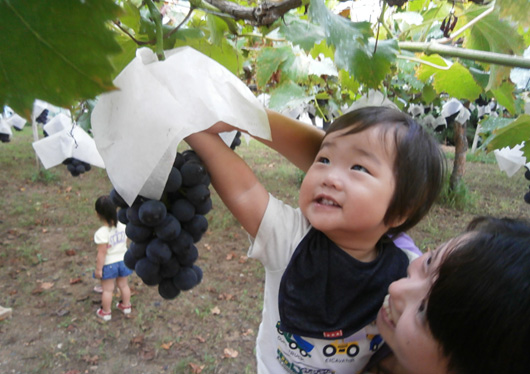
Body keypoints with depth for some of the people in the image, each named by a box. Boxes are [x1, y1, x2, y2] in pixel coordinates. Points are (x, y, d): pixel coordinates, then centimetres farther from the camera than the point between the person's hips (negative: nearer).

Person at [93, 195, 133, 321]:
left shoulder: (101, 233, -27)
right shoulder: (122, 226, -10)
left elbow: (102, 253, -23)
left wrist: (98, 269, -11)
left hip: (108, 264, -5)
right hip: (123, 260, 5)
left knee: (107, 289, 11)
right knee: (123, 285, 22)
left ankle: (106, 312, 27)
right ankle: (126, 306, 39)